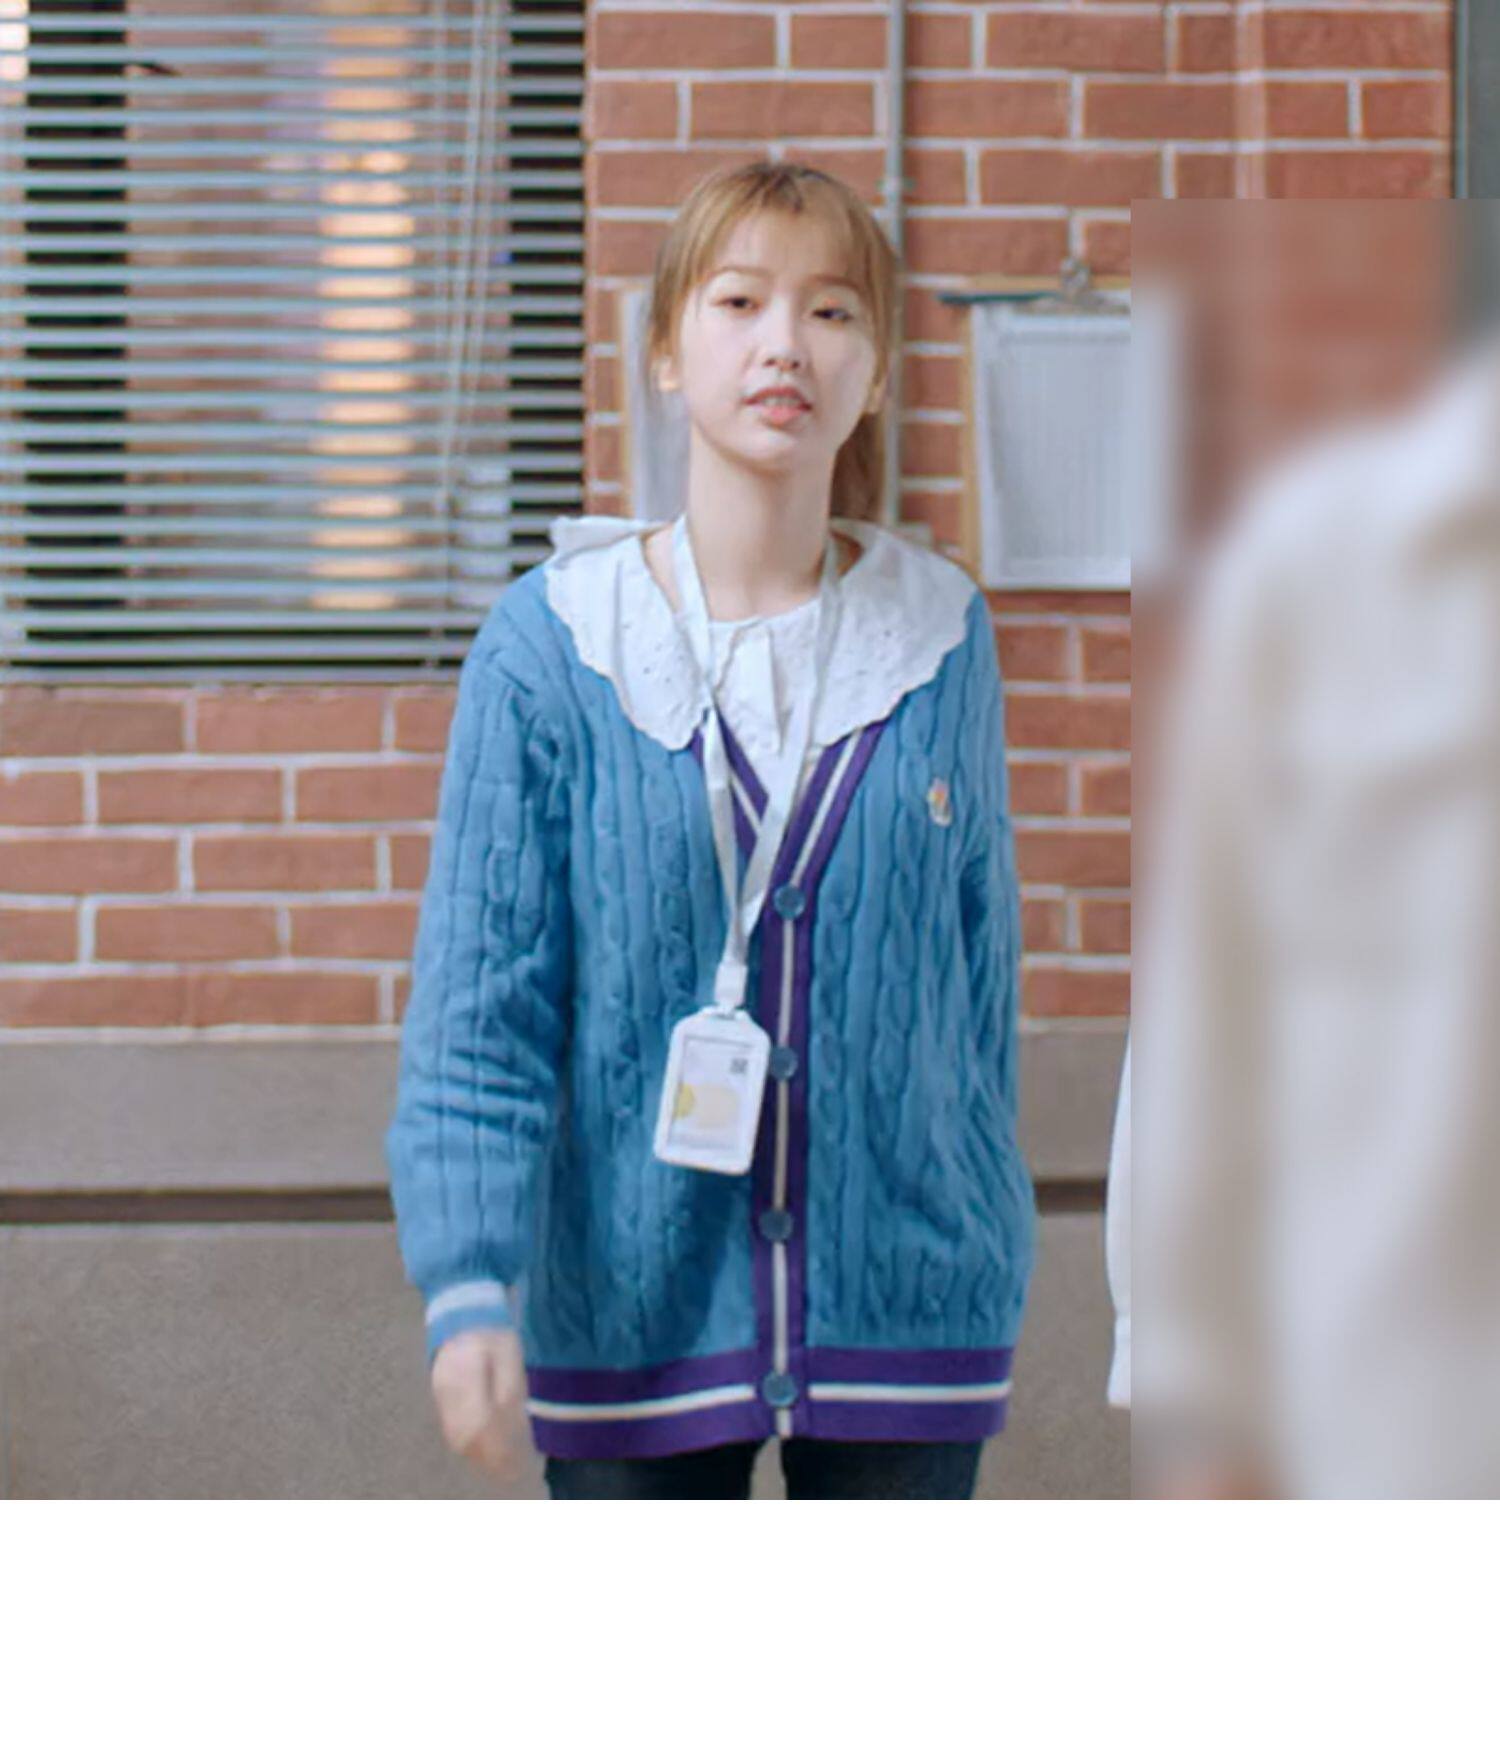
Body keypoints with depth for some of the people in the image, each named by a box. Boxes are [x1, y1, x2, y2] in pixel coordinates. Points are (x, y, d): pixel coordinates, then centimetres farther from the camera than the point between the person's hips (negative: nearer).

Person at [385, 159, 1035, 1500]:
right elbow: (477, 1002, -8)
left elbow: (980, 963, 8)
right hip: (635, 1305, -1)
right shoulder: (551, 647, -6)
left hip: (904, 1300, 2)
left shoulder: (942, 635, 1)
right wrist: (470, 1285, -18)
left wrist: (987, 1248, 11)